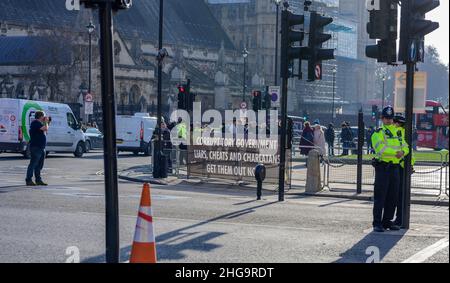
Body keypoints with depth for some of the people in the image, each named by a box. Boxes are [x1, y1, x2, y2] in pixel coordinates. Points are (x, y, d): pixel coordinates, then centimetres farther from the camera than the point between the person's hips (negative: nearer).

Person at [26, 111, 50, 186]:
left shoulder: (38, 123, 20)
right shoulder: (36, 123, -13)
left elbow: (44, 131, 27)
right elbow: (46, 129, -22)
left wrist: (47, 122, 18)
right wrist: (46, 122, -4)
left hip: (41, 147, 11)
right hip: (35, 147, -11)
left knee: (39, 165, 12)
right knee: (33, 164, -8)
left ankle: (38, 180, 17)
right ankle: (28, 180, -6)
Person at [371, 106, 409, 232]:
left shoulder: (398, 132, 17)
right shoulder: (378, 133, -3)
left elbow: (405, 147, 10)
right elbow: (381, 149, -17)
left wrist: (402, 152, -12)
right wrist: (396, 152, -20)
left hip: (395, 167, 6)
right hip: (382, 167, -6)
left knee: (393, 197, 9)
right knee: (380, 196, -6)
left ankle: (387, 221, 18)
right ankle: (377, 223, -3)